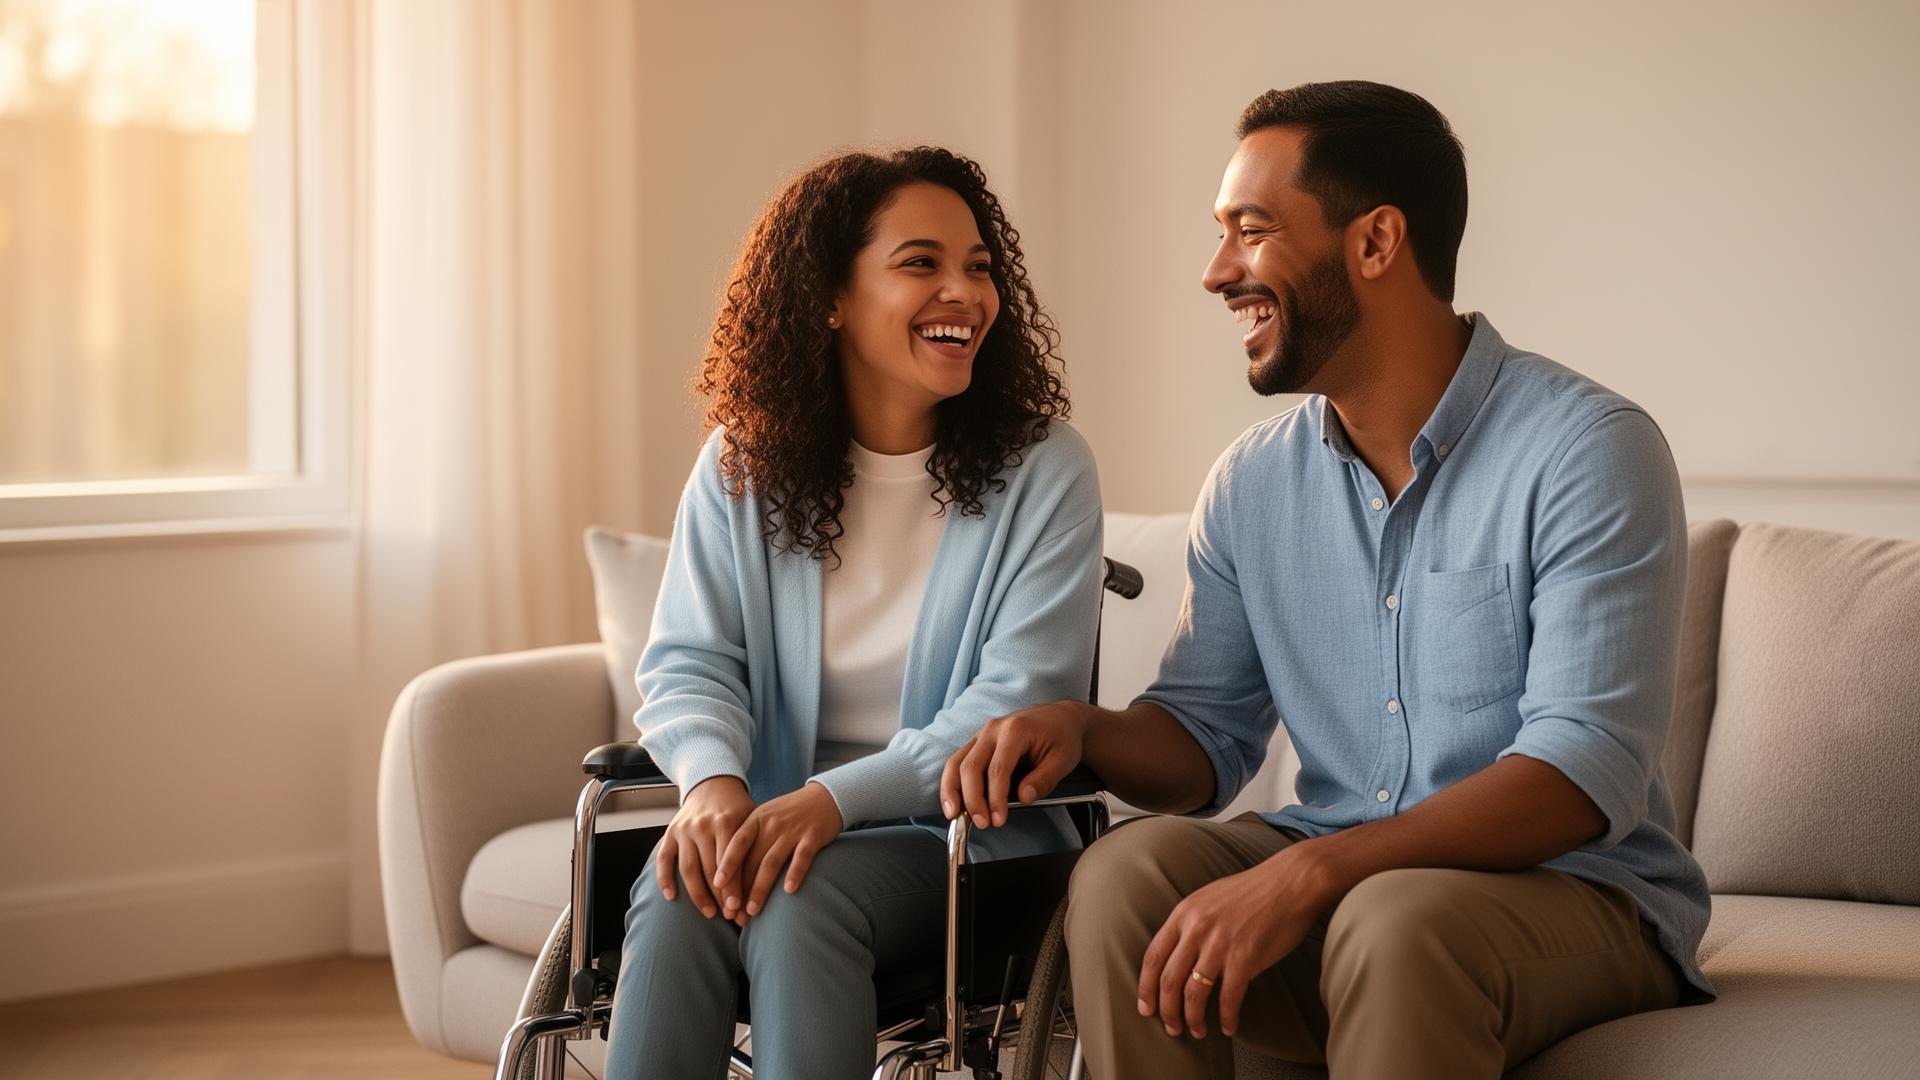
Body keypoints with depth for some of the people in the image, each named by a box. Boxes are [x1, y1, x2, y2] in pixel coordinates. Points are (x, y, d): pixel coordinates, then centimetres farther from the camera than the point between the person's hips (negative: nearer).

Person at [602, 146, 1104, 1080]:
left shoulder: (1042, 469, -3)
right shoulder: (743, 464, 7)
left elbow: (1018, 702, -11)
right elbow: (690, 662, 4)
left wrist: (836, 798, -25)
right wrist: (714, 777, -21)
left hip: (963, 837, -2)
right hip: (773, 823, 3)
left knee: (800, 903, -33)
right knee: (676, 899, -30)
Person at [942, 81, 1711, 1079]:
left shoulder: (1590, 451, -13)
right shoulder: (1250, 482, 7)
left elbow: (1587, 770, -22)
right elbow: (1206, 735, 14)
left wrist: (1306, 871, -32)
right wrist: (1081, 731, -11)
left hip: (1577, 888, -5)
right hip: (1331, 885, 5)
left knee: (1397, 921, -36)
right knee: (1127, 873, -22)